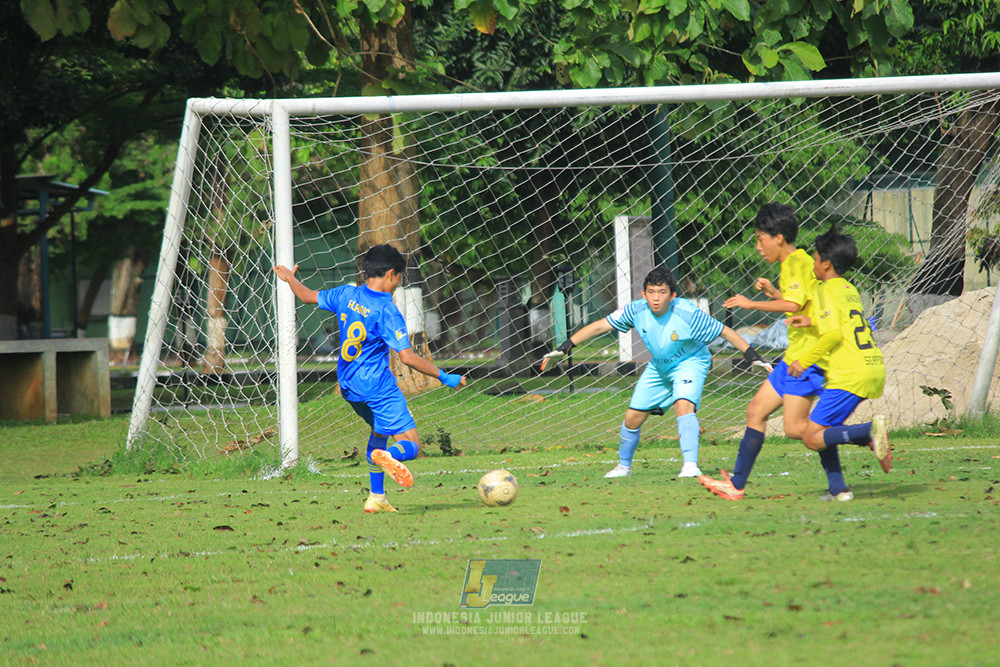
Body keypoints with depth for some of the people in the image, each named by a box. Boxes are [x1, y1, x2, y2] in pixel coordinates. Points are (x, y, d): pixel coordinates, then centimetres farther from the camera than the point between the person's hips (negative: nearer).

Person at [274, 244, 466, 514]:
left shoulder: (346, 295, 1)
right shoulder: (387, 311, -17)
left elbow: (309, 296, 16)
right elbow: (407, 356, -21)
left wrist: (289, 278, 37)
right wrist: (444, 377, -13)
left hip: (348, 386, 7)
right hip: (377, 386, -7)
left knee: (379, 429, 30)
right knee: (411, 445, -7)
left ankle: (376, 497, 22)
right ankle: (386, 455, -43)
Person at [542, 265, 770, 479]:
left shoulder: (687, 314, -31)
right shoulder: (637, 310, -21)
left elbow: (724, 331, -22)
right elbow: (600, 326, -12)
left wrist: (753, 356, -24)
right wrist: (564, 348, -14)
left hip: (689, 362, -5)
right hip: (658, 366, 5)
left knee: (684, 406, -31)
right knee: (633, 417, 6)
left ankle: (690, 465, -32)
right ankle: (624, 465, 30)